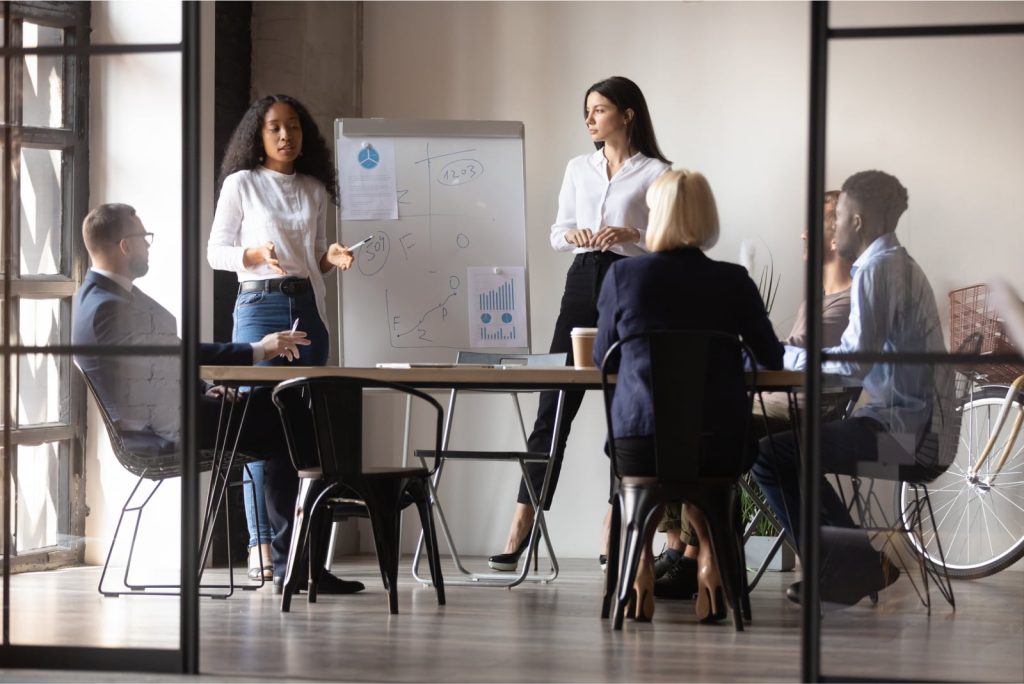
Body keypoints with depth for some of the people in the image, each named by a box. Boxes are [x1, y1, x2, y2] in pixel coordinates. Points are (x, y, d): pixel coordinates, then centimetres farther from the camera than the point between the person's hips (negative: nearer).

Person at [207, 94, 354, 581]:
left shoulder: (315, 190, 15)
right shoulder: (242, 184, 3)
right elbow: (216, 251, 2)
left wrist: (331, 259, -1)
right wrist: (256, 255, -15)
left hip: (308, 307, 4)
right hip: (260, 304, -4)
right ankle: (260, 545, -8)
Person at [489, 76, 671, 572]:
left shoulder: (655, 173, -1)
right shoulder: (578, 169, 14)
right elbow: (557, 233, 17)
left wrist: (631, 235, -19)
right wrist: (571, 235, -5)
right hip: (582, 281, 4)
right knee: (553, 405, -2)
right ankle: (521, 527, -4)